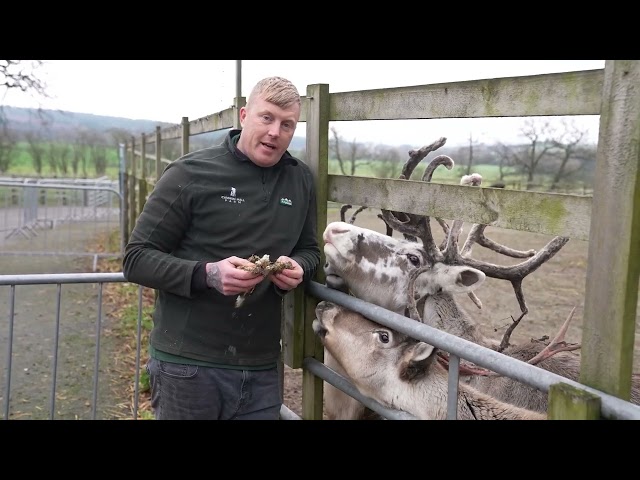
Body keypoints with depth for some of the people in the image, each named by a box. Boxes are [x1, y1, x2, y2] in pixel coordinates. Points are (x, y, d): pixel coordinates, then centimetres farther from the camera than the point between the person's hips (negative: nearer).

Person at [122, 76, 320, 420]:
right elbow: (136, 259, -8)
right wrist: (206, 275, -23)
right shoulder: (191, 173, -8)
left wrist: (298, 268, -6)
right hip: (187, 364, -4)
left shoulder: (301, 181, 6)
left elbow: (309, 250, 17)